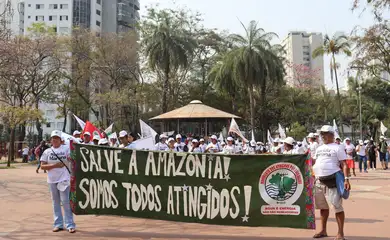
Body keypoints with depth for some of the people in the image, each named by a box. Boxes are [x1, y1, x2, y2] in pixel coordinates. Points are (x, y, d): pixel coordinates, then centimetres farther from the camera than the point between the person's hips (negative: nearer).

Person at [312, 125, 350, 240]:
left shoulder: (337, 148, -3)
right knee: (323, 206, 15)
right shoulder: (319, 148, 16)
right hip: (319, 181, 7)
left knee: (337, 207, -6)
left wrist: (346, 179, -20)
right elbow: (315, 163, 21)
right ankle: (323, 230, 26)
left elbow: (344, 165, -9)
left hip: (332, 180, -7)